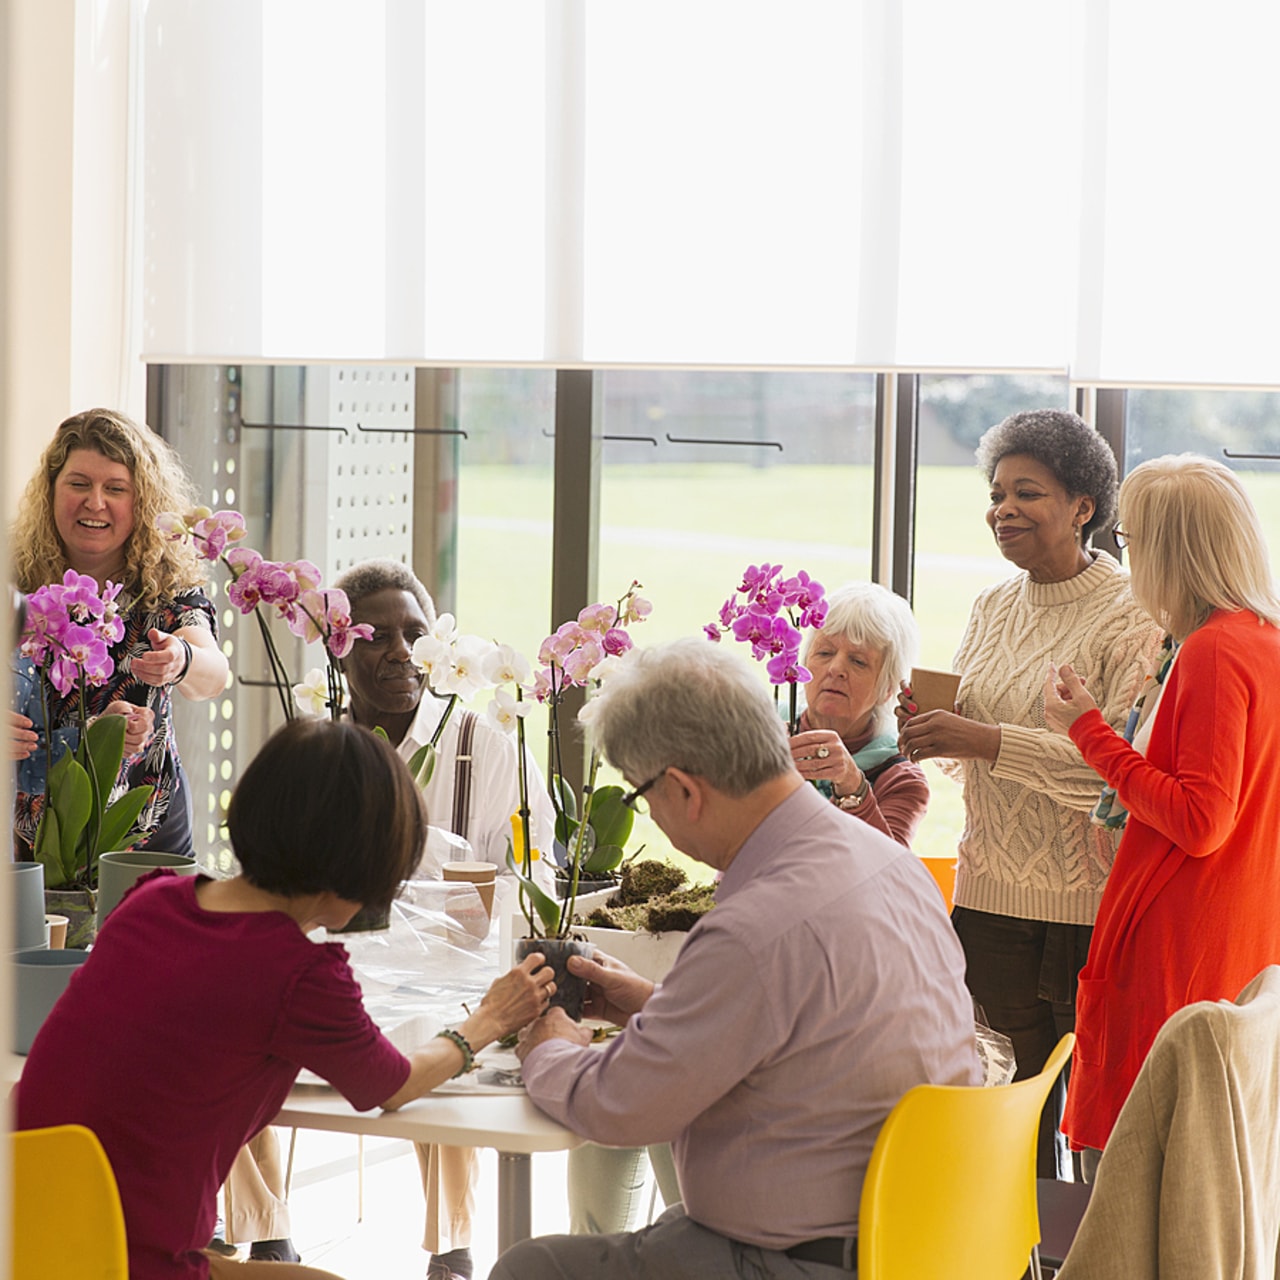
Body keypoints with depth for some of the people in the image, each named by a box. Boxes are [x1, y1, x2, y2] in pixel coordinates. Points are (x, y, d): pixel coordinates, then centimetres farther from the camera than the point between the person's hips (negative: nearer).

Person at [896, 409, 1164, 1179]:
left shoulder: (1132, 616, -9)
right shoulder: (993, 608, 12)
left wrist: (984, 741, -21)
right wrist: (930, 728, -1)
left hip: (1091, 902, -6)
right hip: (992, 892, 6)